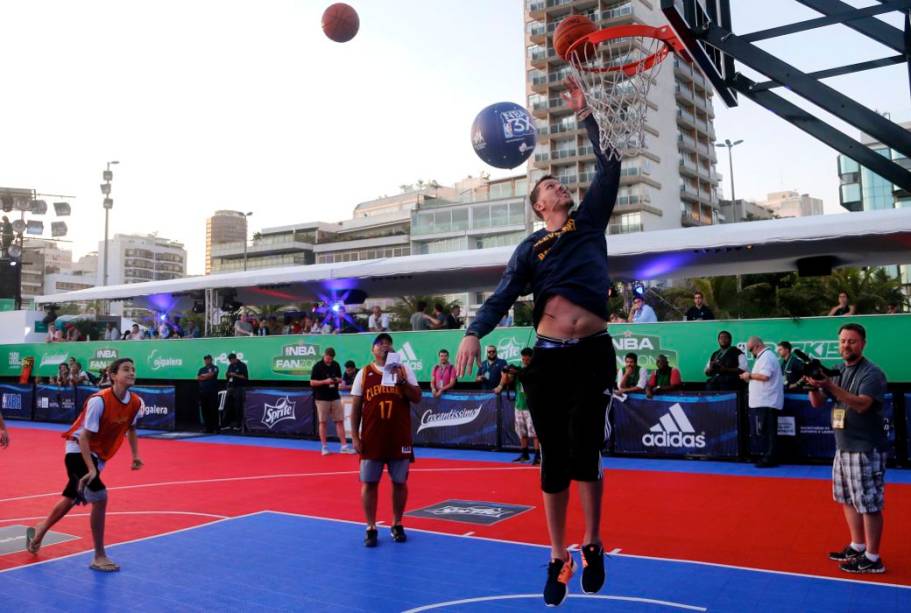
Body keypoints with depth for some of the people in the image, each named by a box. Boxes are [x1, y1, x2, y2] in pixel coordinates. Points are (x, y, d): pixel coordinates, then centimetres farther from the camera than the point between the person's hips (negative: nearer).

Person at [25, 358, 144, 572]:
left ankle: (39, 531, 51)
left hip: (98, 456, 7)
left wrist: (135, 455, 3)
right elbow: (84, 437, -26)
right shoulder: (99, 400, -27)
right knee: (100, 497, -20)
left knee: (72, 499, 23)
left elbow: (131, 429, 12)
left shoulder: (136, 403, -9)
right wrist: (91, 469, -33)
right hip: (78, 451, -7)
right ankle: (99, 557, -8)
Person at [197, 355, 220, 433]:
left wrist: (203, 375, 2)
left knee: (213, 409, -7)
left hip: (212, 392, -5)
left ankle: (215, 428, -3)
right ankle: (208, 427, 11)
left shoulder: (214, 368, 3)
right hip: (203, 391, 5)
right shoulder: (202, 369, 18)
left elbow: (211, 375, -13)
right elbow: (198, 378, 6)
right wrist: (207, 376, -6)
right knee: (205, 410, 5)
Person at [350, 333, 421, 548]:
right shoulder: (364, 373, 3)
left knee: (400, 482, 8)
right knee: (369, 483, 3)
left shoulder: (404, 370, 3)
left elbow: (417, 398, -4)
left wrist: (402, 381, -19)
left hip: (399, 439, 0)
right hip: (372, 439, 0)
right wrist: (355, 436, -2)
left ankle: (397, 525, 24)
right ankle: (371, 528, 15)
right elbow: (356, 407, 4)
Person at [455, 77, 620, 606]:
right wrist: (475, 333, -18)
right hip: (548, 357, 1)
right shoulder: (532, 246, 9)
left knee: (583, 448, -11)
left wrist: (586, 115, 2)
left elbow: (610, 168, 3)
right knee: (554, 458, 5)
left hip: (594, 354, 0)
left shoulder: (590, 221, 12)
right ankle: (559, 558, 19)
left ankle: (592, 546, 12)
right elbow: (505, 295, -3)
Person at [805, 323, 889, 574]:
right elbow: (817, 403, 9)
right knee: (848, 500, 16)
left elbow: (861, 404, -26)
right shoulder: (838, 372, 10)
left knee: (869, 504, -3)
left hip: (866, 449, -8)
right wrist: (814, 386, -12)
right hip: (843, 447, 8)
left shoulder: (872, 373, -12)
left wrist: (830, 386, -35)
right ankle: (857, 547, 29)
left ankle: (872, 559, 5)